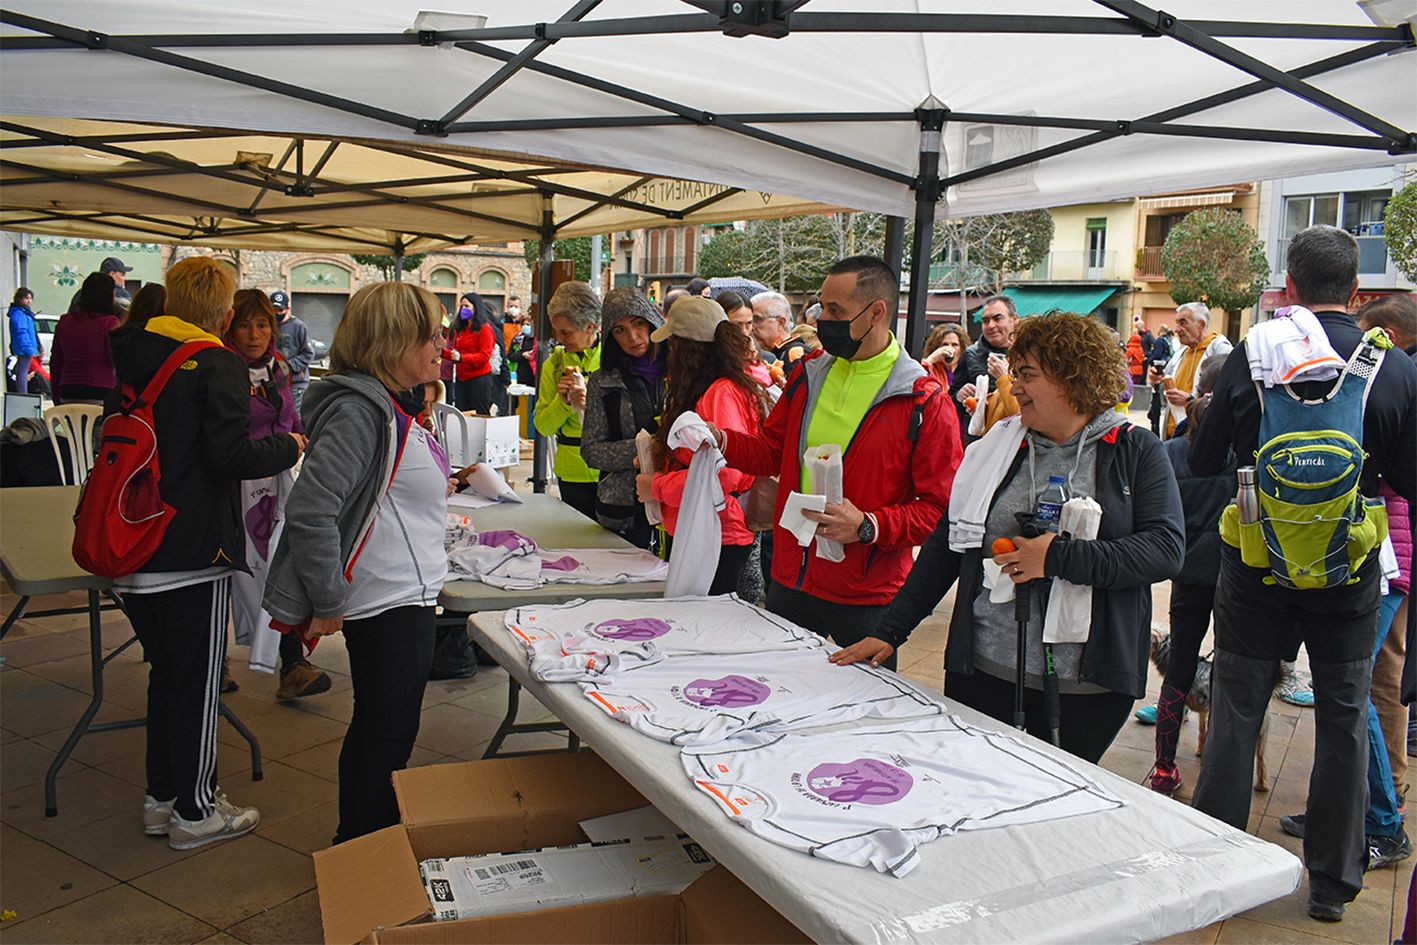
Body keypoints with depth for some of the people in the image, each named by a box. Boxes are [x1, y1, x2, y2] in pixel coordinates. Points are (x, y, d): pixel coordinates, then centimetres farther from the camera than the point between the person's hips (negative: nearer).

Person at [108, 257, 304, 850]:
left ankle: (161, 798, 30)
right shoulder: (219, 366, -13)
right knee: (198, 683, 5)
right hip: (193, 551, -7)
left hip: (133, 549, 7)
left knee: (165, 673, 19)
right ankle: (195, 812, 16)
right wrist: (287, 446, -5)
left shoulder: (132, 363, 9)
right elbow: (229, 454, -21)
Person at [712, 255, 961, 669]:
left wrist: (867, 526, -24)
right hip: (790, 583, 5)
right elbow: (773, 451, 16)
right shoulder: (807, 375, 6)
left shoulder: (925, 402, -12)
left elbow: (941, 507, -12)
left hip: (868, 599, -5)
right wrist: (721, 440, -1)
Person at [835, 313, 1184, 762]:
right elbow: (945, 545, 8)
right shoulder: (996, 447, 8)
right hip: (983, 669, 3)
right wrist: (889, 632, 4)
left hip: (1086, 685, -2)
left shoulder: (1136, 452, 0)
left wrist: (1059, 558, -20)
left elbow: (1166, 549, -11)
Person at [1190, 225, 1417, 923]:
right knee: (1344, 722, 14)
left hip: (1255, 569, 0)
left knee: (1236, 713, 10)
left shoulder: (1248, 357, -9)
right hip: (1349, 576, 1)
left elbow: (1203, 463, -1)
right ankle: (1332, 884, 25)